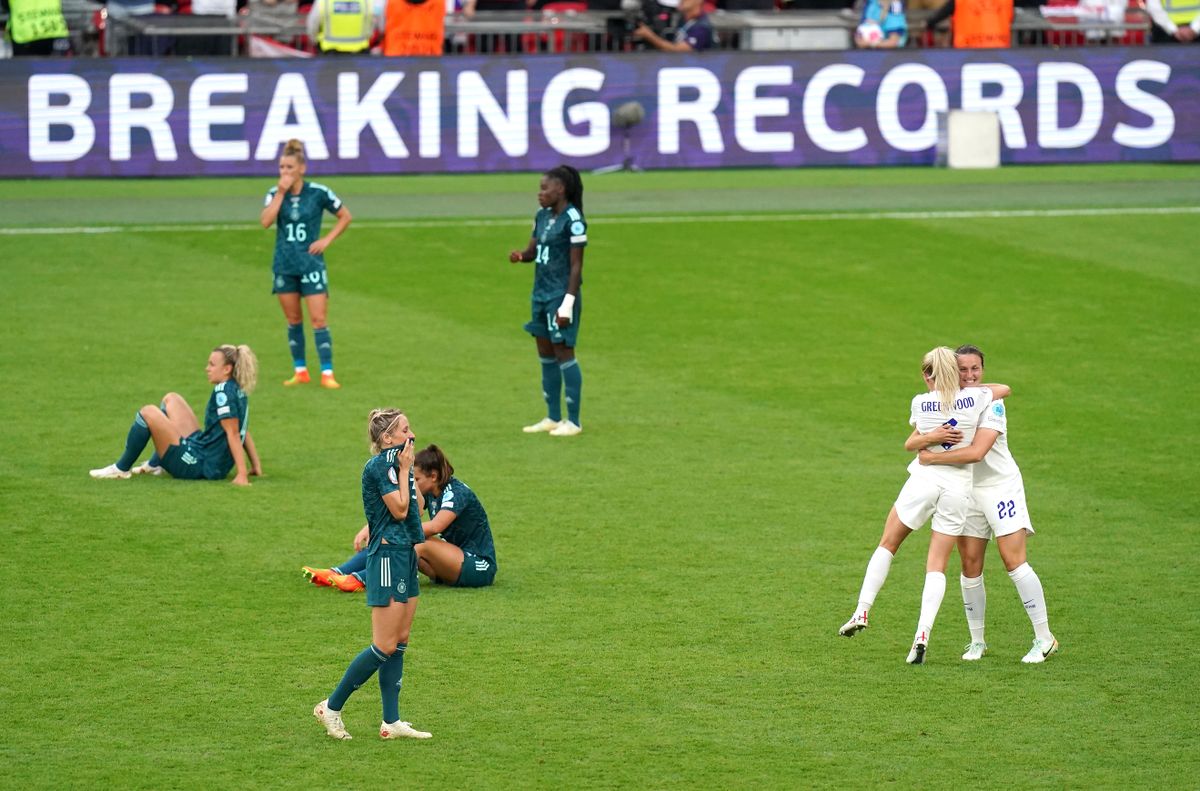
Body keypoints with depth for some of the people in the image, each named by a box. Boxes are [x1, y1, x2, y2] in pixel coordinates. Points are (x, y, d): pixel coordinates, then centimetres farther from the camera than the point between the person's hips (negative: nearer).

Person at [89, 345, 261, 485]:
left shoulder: (224, 392, -20)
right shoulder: (237, 390, 9)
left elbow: (233, 434, -24)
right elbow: (241, 431, 13)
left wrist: (242, 474, -26)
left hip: (200, 466, -10)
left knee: (148, 413, -11)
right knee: (170, 399, 23)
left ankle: (121, 469, 4)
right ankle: (155, 465, 23)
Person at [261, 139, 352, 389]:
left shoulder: (318, 192, -7)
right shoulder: (275, 193, 0)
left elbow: (345, 216, 4)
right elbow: (266, 221, -17)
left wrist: (326, 240, -6)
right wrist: (281, 192, -18)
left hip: (311, 263, -3)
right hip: (284, 264, 3)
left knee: (318, 319, -8)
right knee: (293, 320, 10)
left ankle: (327, 373, -6)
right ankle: (300, 371, 20)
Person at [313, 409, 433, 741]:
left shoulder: (393, 464, 14)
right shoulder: (378, 466, -14)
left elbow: (416, 509, 15)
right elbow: (399, 510, -17)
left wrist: (408, 470, 12)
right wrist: (404, 470, -10)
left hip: (404, 555, 10)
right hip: (387, 555, -10)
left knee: (400, 642, 9)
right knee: (385, 646, -9)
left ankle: (391, 722, 11)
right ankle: (332, 707, -1)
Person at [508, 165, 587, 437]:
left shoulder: (572, 220, -14)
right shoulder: (542, 216, 11)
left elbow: (576, 266, -15)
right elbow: (533, 250, 16)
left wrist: (568, 303, -18)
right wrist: (520, 255, -8)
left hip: (561, 295, -8)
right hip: (541, 293, 8)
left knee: (563, 354, -4)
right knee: (546, 355, 12)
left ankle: (573, 421, 2)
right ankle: (553, 418, 21)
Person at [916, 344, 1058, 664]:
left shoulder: (991, 403, -16)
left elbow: (977, 451, -27)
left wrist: (932, 457, -25)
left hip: (1001, 485, -5)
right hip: (965, 490, 5)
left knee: (1014, 560, -11)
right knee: (970, 566, 2)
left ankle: (1044, 639, -5)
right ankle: (977, 642, 15)